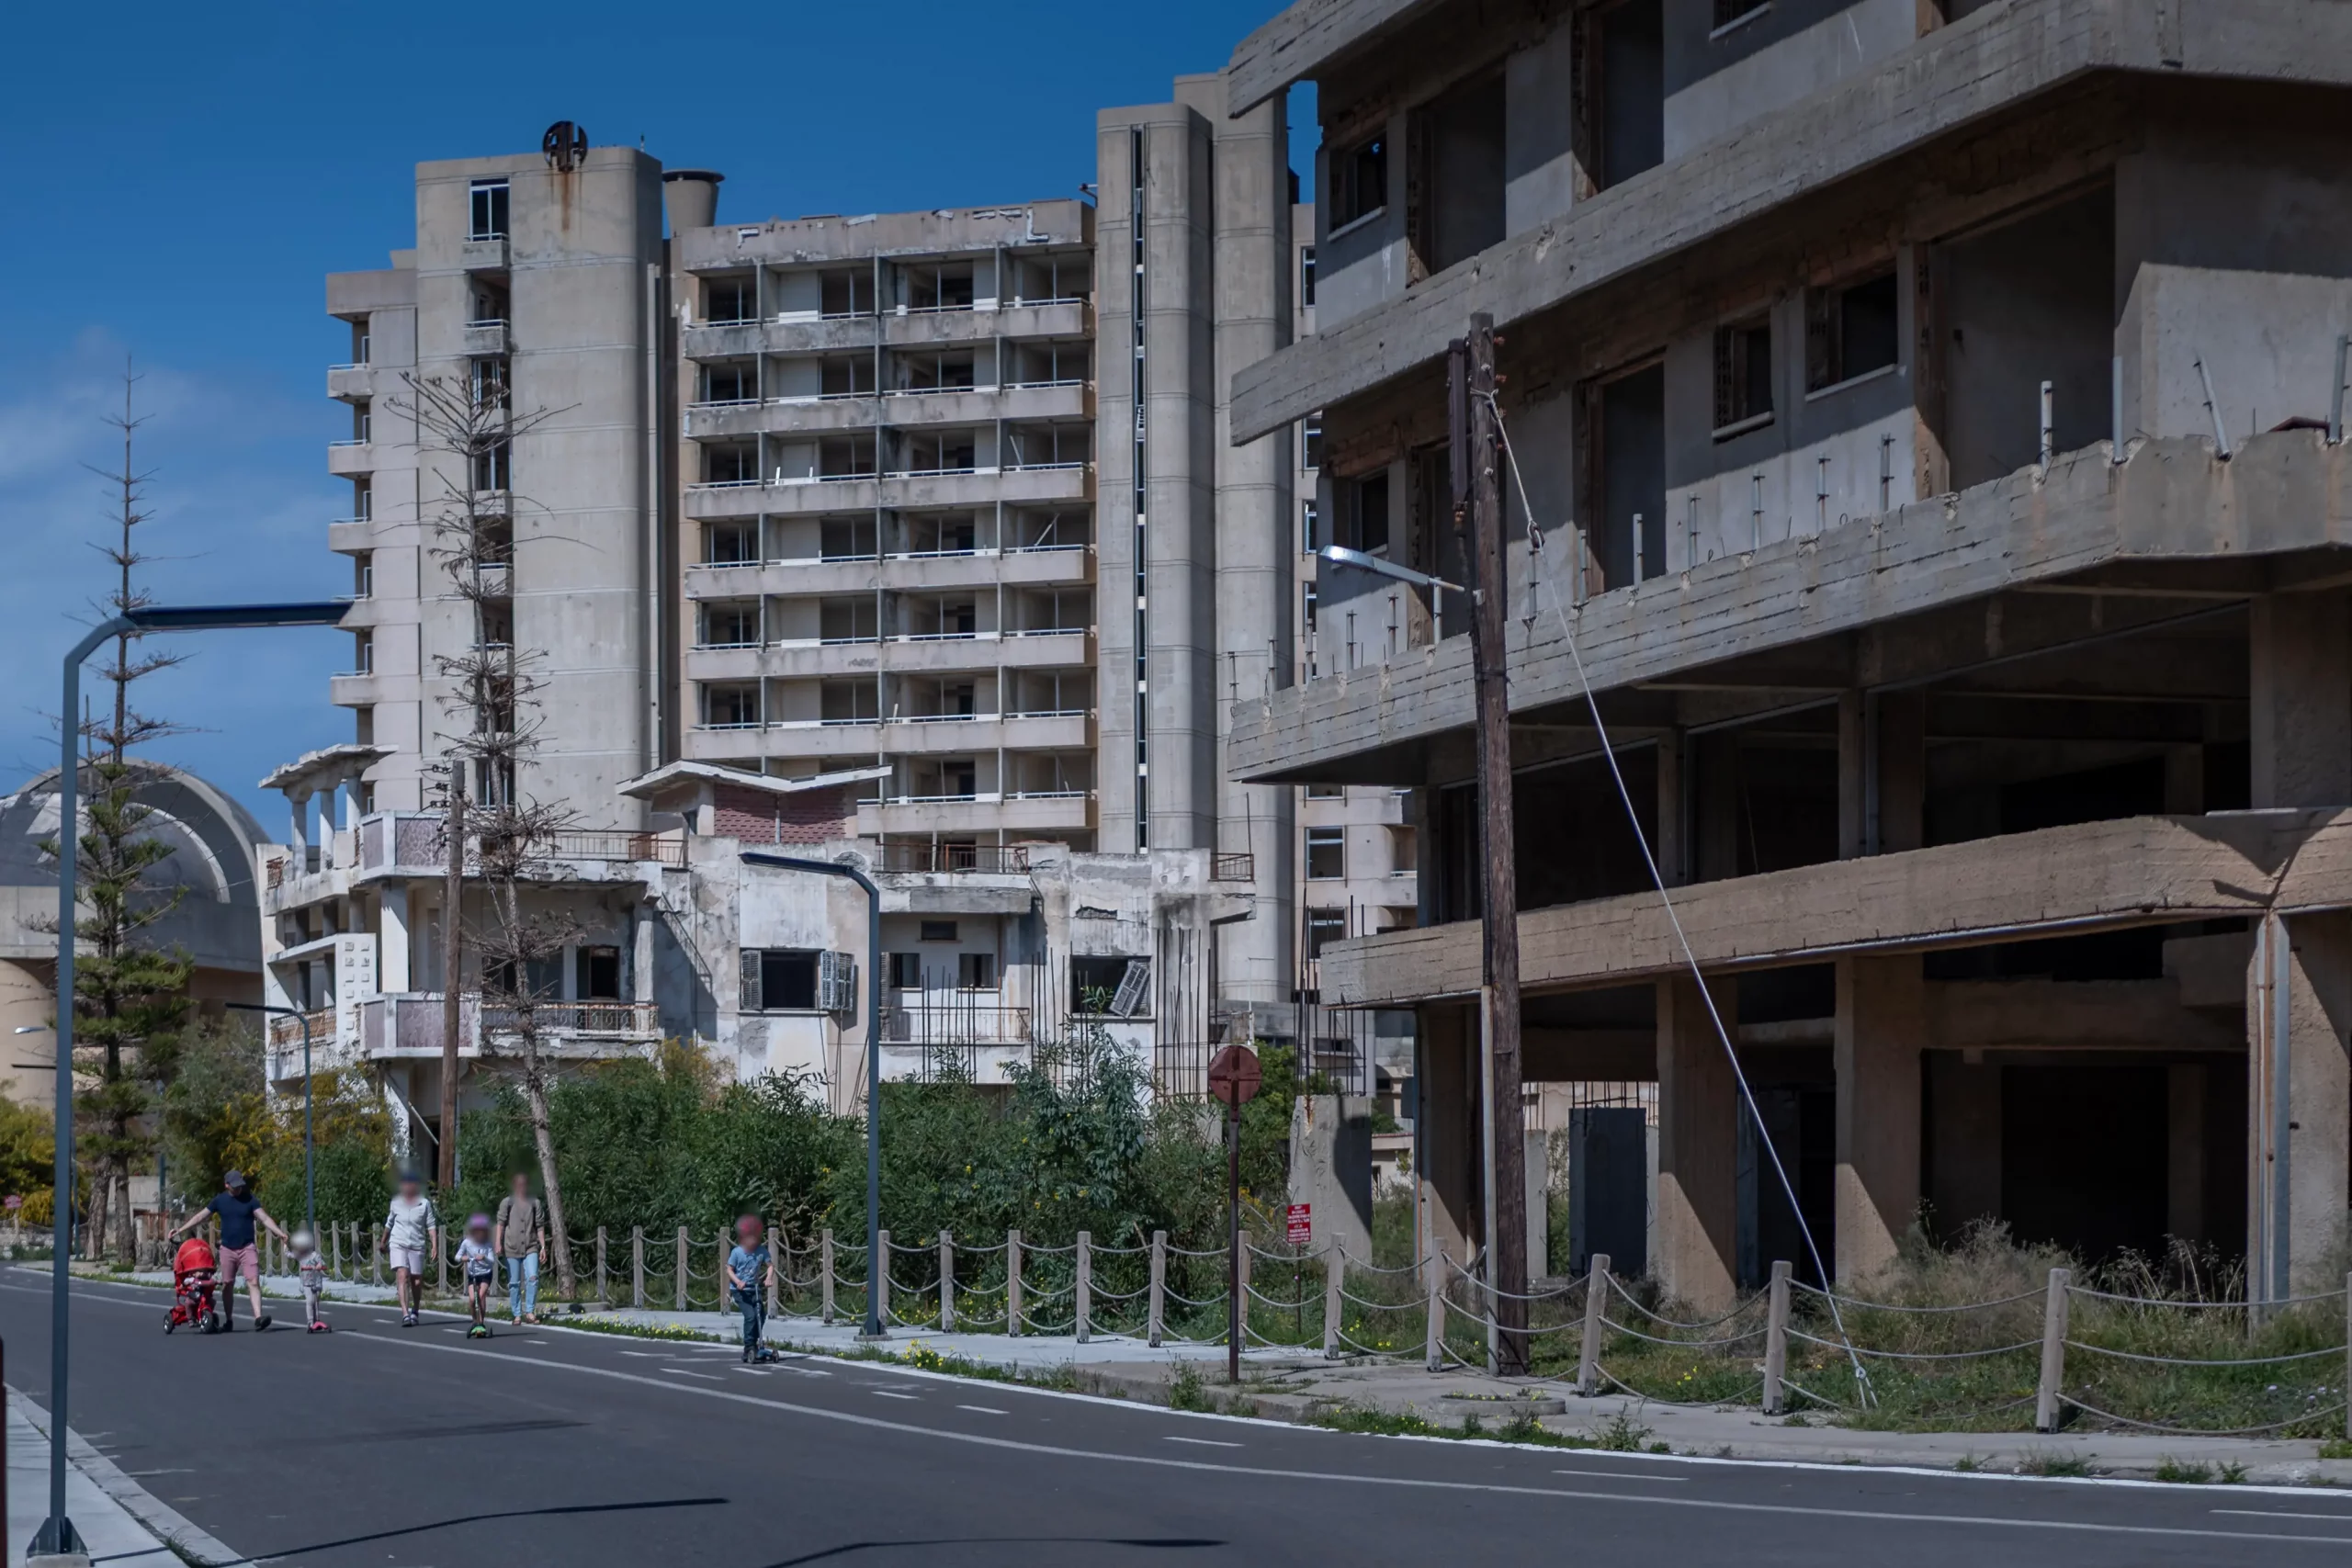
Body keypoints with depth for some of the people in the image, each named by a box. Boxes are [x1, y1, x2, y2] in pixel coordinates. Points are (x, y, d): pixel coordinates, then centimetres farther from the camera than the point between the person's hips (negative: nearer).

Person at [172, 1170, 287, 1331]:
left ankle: (258, 1318, -24)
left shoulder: (249, 1199, -2)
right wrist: (179, 1230, 5)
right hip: (227, 1249, 2)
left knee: (253, 1282, -15)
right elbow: (200, 1216, 7)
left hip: (247, 1247, -2)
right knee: (227, 1285, 8)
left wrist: (278, 1232, -24)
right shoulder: (220, 1200, 3)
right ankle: (228, 1321, 21)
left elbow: (264, 1218, -9)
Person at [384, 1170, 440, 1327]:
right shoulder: (396, 1203, 6)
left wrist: (435, 1245, -8)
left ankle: (415, 1312, 30)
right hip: (399, 1245, 0)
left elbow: (431, 1225, 0)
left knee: (416, 1281, 7)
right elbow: (389, 1223, 21)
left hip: (417, 1246, 0)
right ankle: (405, 1314, -24)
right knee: (402, 1276, -16)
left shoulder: (425, 1203, 0)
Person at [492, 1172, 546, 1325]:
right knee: (514, 1283, 2)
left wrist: (543, 1246, 4)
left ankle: (530, 1312, -10)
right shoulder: (507, 1202, 4)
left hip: (531, 1248, 0)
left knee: (532, 1277, -16)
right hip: (512, 1248, 0)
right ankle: (517, 1314, 9)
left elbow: (540, 1226, 9)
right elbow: (501, 1223, -1)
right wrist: (498, 1243, -11)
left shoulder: (535, 1203, 9)